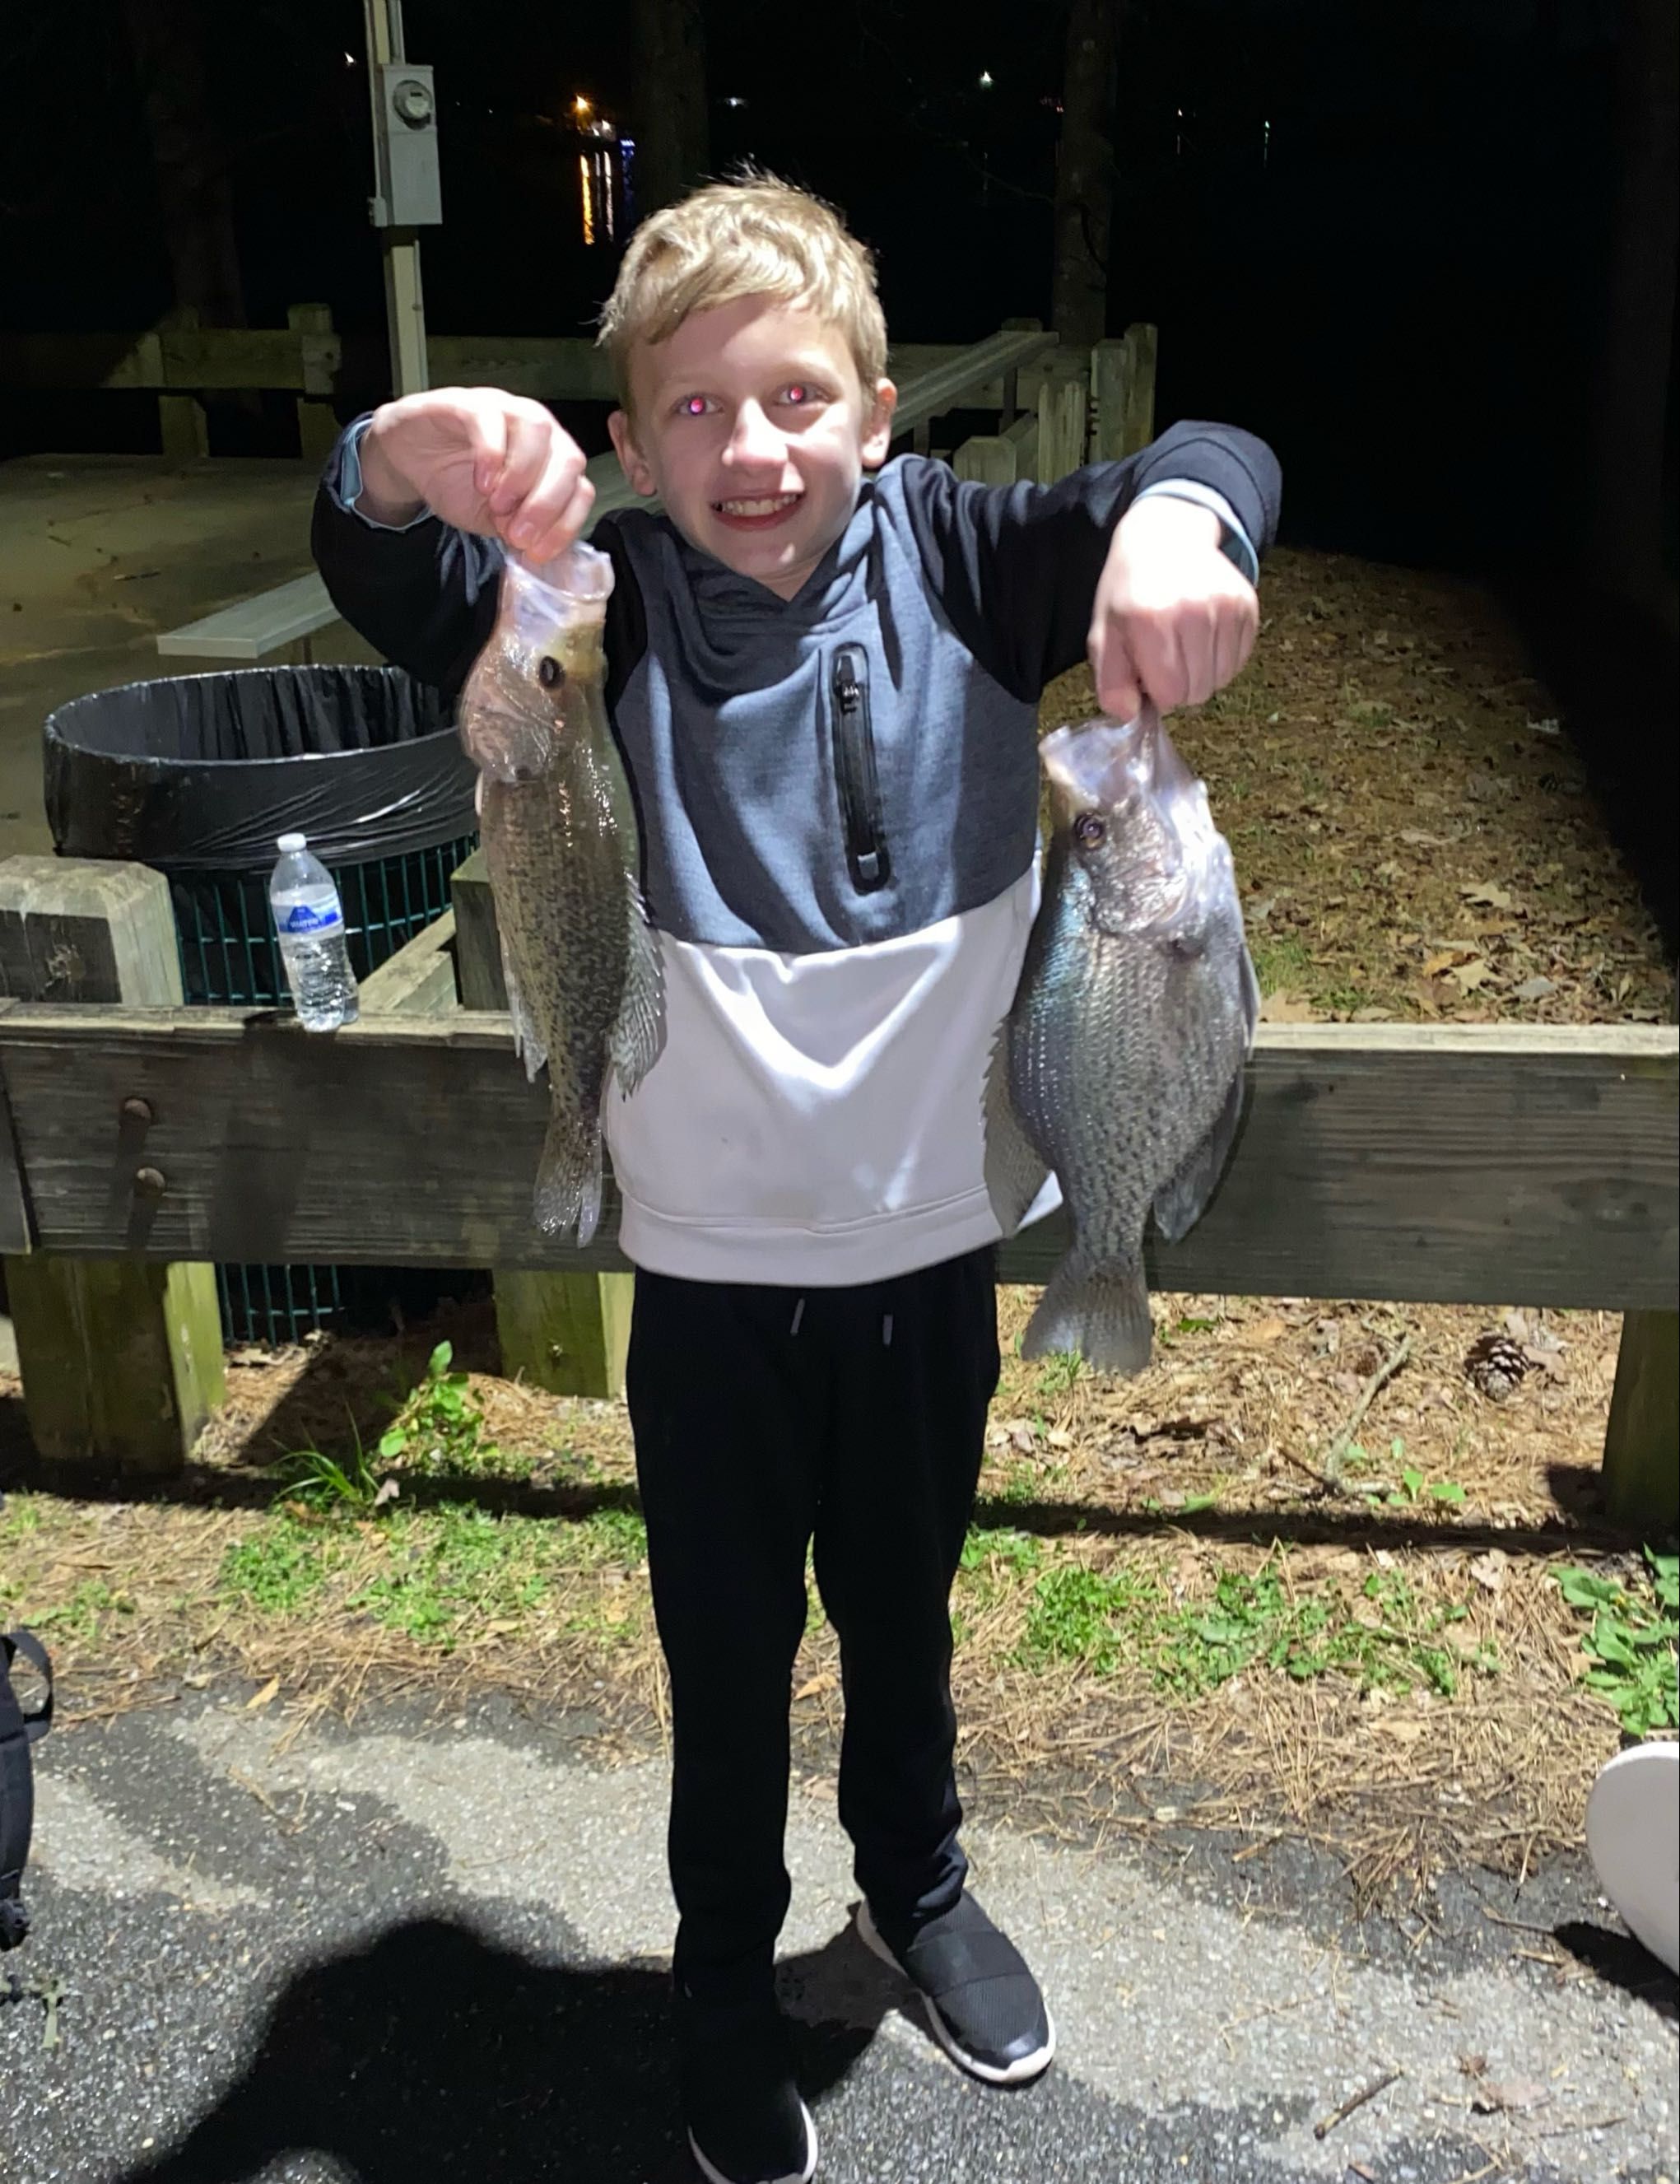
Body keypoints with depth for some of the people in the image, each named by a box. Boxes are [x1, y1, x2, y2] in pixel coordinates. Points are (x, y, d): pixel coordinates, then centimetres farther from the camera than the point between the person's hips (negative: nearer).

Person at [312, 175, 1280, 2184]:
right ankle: (724, 1966, 45)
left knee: (902, 1612, 24)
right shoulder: (608, 614, -8)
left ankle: (917, 1888, 53)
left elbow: (1213, 463, -17)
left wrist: (1176, 519, -41)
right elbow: (385, 584, -22)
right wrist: (404, 464, -46)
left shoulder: (954, 564, -5)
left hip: (930, 1243, 2)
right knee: (726, 1655, 17)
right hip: (712, 1266, -1)